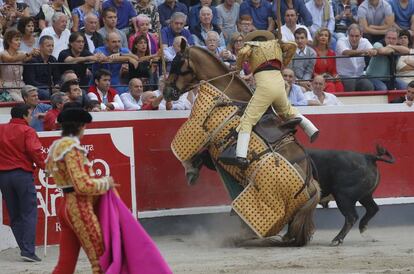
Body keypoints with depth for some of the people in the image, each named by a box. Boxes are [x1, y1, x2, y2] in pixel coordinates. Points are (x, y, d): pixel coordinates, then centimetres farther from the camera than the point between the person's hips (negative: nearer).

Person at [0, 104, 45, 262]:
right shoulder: (27, 131, -7)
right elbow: (34, 151, -17)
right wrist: (43, 166, -6)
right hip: (23, 174, -5)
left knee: (14, 216, 11)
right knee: (29, 214, -2)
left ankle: (25, 249, 10)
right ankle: (28, 251, -12)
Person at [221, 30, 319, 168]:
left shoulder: (251, 45, 15)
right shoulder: (275, 44, 25)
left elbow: (243, 52, -7)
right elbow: (292, 46, 12)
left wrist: (238, 67, 10)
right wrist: (284, 64, 24)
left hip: (265, 85, -5)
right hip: (279, 83, 5)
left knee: (247, 120, -8)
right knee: (287, 111, 35)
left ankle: (241, 156, -21)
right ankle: (311, 129, 27)